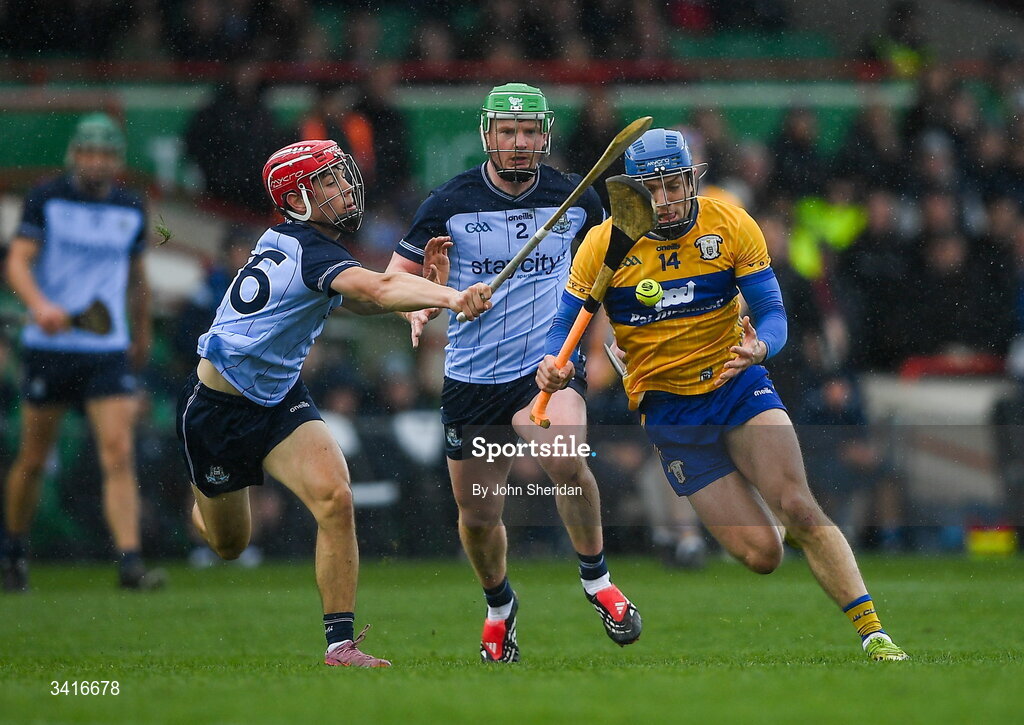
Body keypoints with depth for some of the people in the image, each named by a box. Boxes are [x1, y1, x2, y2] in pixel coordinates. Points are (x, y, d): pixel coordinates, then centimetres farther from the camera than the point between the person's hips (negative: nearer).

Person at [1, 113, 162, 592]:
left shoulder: (131, 209, 8)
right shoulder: (46, 199, -3)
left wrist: (142, 334, 30)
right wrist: (39, 305, -29)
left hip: (110, 350, 2)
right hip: (49, 348, -2)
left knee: (120, 455, -12)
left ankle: (131, 563, -17)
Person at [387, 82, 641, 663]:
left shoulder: (576, 198, 1)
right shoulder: (451, 202, -4)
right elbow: (396, 274, 6)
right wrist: (418, 305, -15)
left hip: (550, 363, -1)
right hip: (472, 376, 1)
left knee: (567, 460, -32)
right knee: (478, 517, 6)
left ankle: (597, 579, -9)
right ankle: (500, 605, 38)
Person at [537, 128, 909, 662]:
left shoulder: (731, 226, -7)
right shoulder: (603, 245, -8)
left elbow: (772, 313, -7)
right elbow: (566, 324, -2)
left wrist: (759, 347, -30)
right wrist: (555, 367, -25)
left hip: (737, 384, 1)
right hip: (668, 409, -1)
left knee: (798, 508, -23)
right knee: (761, 554, -11)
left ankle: (872, 633, -17)